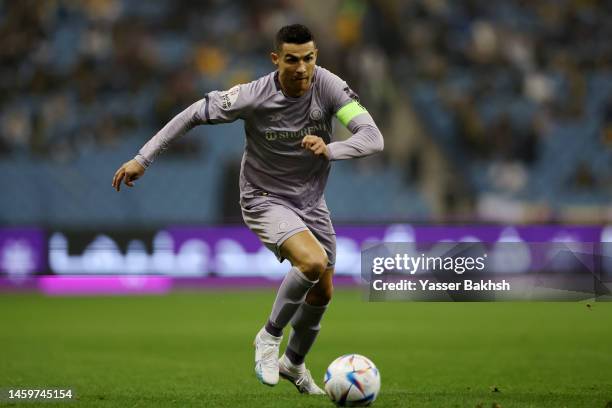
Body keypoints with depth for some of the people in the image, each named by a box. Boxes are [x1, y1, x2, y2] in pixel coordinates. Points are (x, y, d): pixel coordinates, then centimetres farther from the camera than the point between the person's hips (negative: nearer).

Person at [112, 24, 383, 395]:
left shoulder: (328, 86, -20)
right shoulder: (254, 97, -25)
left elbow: (373, 138, -27)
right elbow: (194, 115, -13)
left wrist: (329, 150, -46)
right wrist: (143, 158, -14)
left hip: (311, 202, 5)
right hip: (265, 200, -5)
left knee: (322, 293, 15)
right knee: (313, 261, -30)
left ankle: (293, 364, 43)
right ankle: (270, 337, -6)